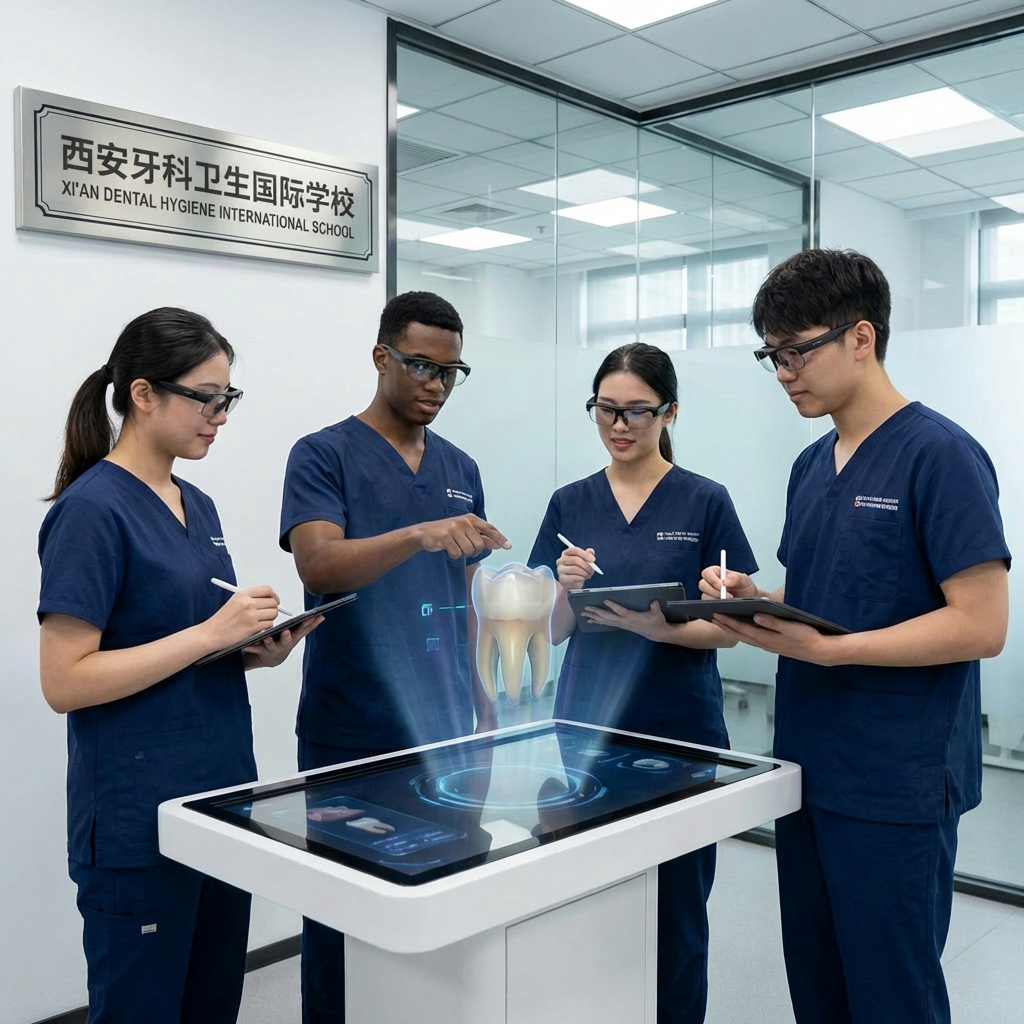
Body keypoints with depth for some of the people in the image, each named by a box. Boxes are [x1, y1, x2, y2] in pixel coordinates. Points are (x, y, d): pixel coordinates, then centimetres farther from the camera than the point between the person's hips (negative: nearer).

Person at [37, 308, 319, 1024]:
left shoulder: (199, 507, 10)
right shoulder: (93, 509, -14)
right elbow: (65, 682, -18)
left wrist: (264, 648, -1)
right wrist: (211, 633, -22)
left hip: (222, 798, 8)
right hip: (139, 822, -8)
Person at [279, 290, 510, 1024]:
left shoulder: (461, 470, 11)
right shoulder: (324, 455, -6)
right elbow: (318, 566, -22)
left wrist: (481, 700, 12)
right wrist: (419, 535, -37)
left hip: (446, 725, 5)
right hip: (354, 732, -5)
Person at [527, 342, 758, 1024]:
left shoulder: (705, 502, -4)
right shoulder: (571, 504, 5)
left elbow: (726, 628, -4)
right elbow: (554, 630, 5)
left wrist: (660, 628, -23)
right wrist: (566, 588, -16)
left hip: (679, 732, -2)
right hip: (587, 726, 3)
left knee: (675, 912, 7)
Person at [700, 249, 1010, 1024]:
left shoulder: (941, 455, -14)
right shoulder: (812, 466, 10)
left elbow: (980, 625, -19)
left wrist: (826, 650, -23)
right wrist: (757, 601, -3)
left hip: (897, 788, -7)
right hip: (805, 772, 8)